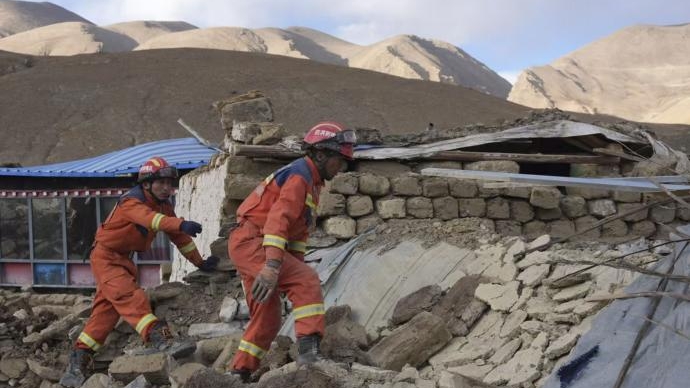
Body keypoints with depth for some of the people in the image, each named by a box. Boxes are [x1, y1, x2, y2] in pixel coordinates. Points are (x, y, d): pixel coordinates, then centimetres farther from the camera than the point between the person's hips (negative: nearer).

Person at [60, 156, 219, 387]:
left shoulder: (164, 206, 2)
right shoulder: (131, 202, -23)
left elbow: (179, 237, 10)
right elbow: (151, 219, -45)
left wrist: (200, 262, 11)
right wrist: (182, 224, -61)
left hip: (124, 260, 9)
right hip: (105, 256, -9)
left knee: (106, 310, 9)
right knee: (129, 296, -27)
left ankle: (79, 359, 16)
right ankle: (158, 339, -42)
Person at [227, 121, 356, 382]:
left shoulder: (311, 183, 19)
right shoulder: (299, 176, -13)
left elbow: (298, 231, 21)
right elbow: (278, 219, -27)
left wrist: (296, 267, 14)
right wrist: (273, 265, -37)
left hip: (249, 246, 10)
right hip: (251, 241, -10)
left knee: (268, 319, 13)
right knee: (307, 282, -23)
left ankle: (239, 373, 21)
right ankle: (309, 348, -30)